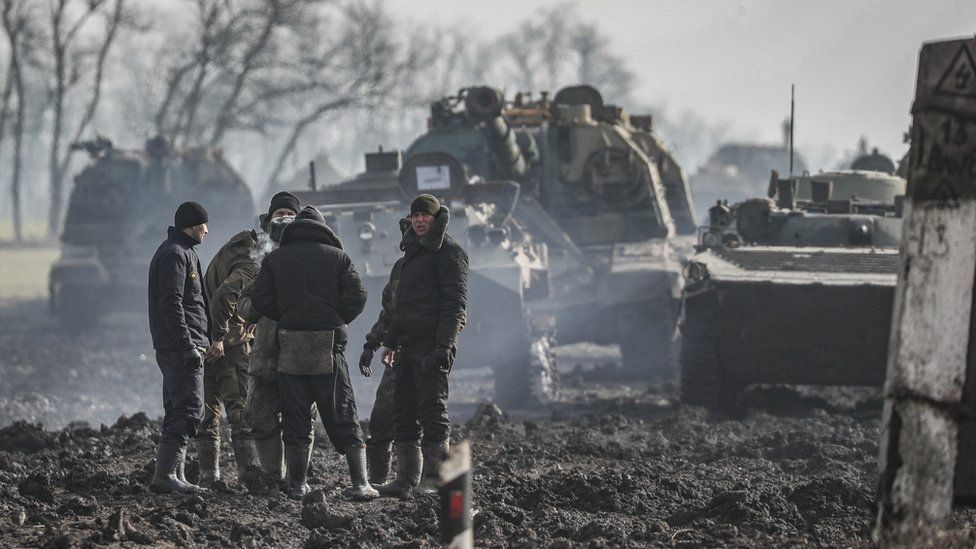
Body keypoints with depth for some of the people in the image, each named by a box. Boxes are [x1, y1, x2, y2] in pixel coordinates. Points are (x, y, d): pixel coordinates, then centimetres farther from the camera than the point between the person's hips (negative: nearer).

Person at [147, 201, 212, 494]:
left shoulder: (181, 252, 21)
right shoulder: (175, 254, -12)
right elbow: (171, 305, -20)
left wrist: (195, 343, 22)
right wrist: (189, 347, -23)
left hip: (175, 349, 11)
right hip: (181, 346, -11)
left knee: (177, 413, 11)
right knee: (188, 411, -14)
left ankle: (175, 475, 12)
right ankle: (165, 474, -19)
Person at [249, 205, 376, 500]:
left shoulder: (275, 258, 9)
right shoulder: (337, 257, 7)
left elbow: (260, 299, 0)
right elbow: (357, 296, -3)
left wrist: (286, 318, 13)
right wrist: (337, 321, 12)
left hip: (290, 347, 1)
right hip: (328, 348, -1)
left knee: (294, 417, 7)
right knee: (342, 416, 3)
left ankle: (297, 484, 6)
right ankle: (360, 483, -4)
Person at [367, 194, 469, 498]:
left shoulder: (449, 252, -4)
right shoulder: (411, 253, 22)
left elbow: (455, 301, -13)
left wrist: (443, 345, -21)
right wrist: (389, 342, 23)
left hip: (433, 343, -9)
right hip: (408, 344, 9)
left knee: (432, 409, -11)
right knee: (404, 412, 7)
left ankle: (434, 479, -11)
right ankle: (406, 478, 10)